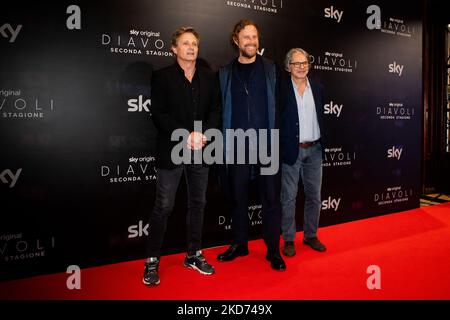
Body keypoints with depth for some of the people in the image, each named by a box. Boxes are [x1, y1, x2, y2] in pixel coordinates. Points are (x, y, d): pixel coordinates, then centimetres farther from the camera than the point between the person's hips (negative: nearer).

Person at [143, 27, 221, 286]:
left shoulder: (210, 77, 10)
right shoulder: (162, 77, 0)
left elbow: (216, 110, 5)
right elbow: (159, 114, -8)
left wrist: (204, 134, -12)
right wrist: (185, 136, -17)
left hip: (200, 151, 4)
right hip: (171, 151, -4)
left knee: (198, 204, 11)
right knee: (163, 207, -1)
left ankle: (194, 255, 26)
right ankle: (152, 261, 12)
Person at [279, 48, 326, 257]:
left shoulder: (317, 88, 9)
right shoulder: (282, 88, -6)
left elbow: (321, 118, 14)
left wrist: (322, 144, 9)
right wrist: (279, 149, -12)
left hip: (314, 150, 5)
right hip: (291, 150, -5)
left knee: (314, 195, 12)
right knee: (289, 197, 4)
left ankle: (310, 235, 28)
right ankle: (288, 240, 17)